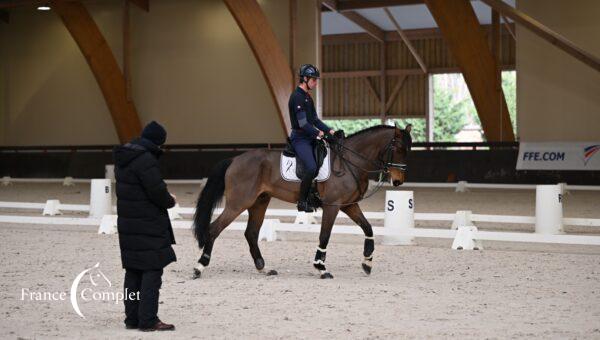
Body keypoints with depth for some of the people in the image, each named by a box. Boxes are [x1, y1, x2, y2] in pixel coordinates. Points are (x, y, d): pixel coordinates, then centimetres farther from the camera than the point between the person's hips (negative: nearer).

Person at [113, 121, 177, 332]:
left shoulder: (122, 158, 9)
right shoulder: (145, 160, -19)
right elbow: (158, 192, -21)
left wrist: (164, 197, 10)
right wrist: (170, 201, 1)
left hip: (128, 223, 9)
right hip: (148, 226, -9)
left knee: (133, 271, 13)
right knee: (152, 269, -3)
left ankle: (132, 318, 19)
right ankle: (148, 320, -3)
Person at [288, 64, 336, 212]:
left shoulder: (308, 97, 16)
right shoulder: (297, 97, -15)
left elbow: (314, 119, 18)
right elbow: (303, 123, -20)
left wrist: (328, 130, 6)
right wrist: (318, 133, -16)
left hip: (310, 137, 10)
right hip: (300, 138, -10)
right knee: (311, 167, -24)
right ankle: (302, 202, -13)